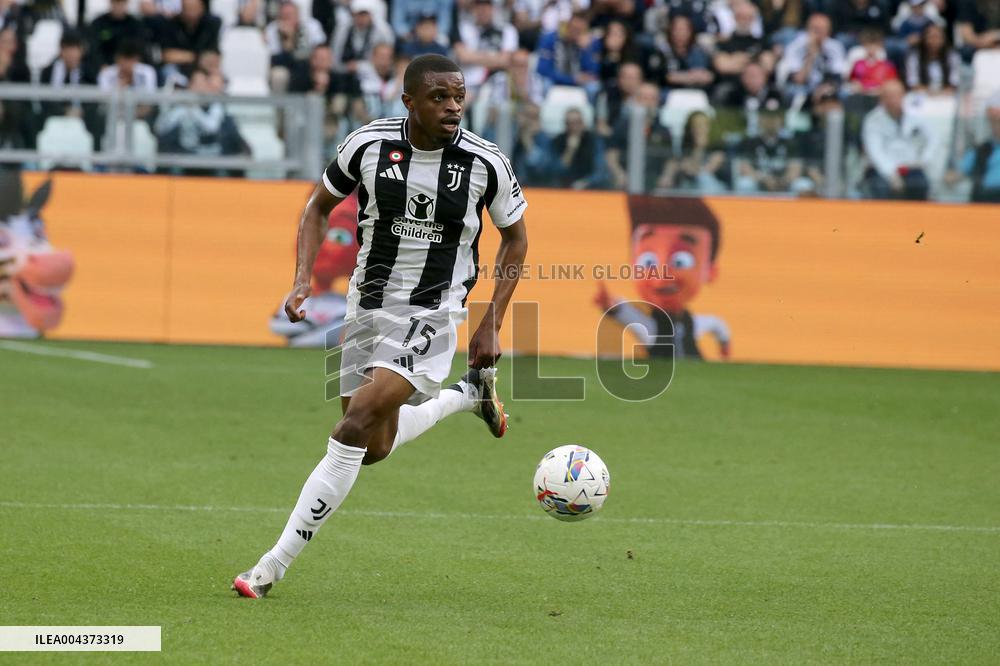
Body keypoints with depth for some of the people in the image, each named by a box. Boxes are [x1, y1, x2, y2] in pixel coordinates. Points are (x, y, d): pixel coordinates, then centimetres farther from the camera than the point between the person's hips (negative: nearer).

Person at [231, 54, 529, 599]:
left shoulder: (485, 164, -12)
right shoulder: (369, 145, -8)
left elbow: (515, 237, 5)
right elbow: (320, 206, 8)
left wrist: (492, 324, 0)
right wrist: (302, 282, -5)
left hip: (430, 315, -4)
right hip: (367, 306, 4)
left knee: (355, 427, -20)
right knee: (375, 449, 11)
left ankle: (275, 565, -15)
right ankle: (469, 394, 39)